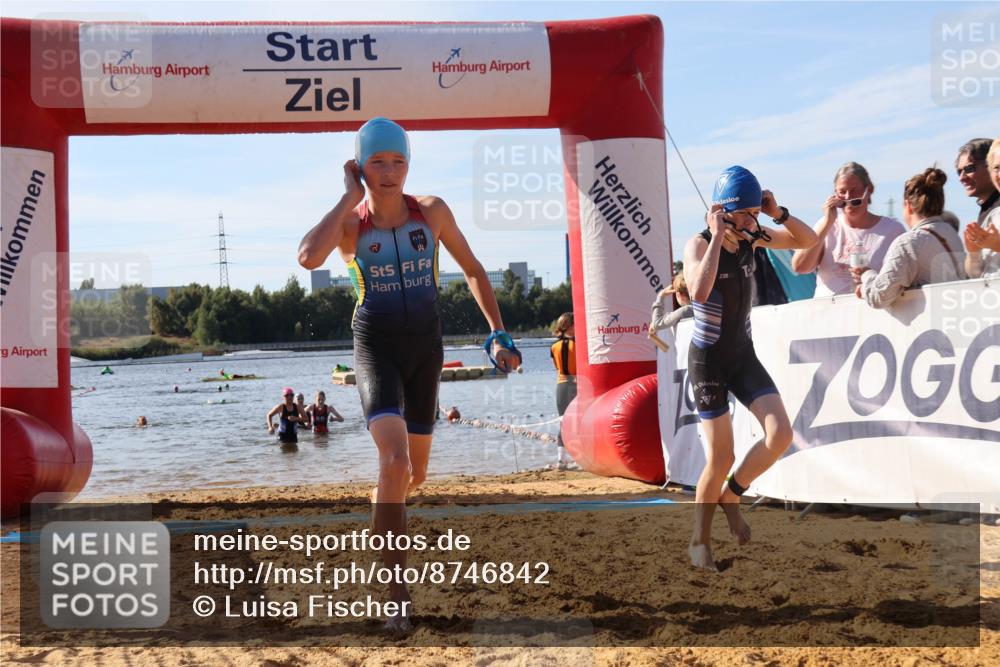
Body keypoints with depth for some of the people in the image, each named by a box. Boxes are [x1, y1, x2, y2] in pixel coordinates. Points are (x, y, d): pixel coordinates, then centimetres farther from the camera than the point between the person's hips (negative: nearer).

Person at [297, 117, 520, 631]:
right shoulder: (350, 223, -8)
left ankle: (378, 516, 51)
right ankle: (395, 590, -20)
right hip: (376, 349, -3)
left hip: (425, 348, 4)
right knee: (395, 459, -26)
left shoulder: (432, 212, -2)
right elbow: (308, 257, -30)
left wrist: (498, 333, 4)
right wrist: (350, 197, -20)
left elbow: (473, 270, 10)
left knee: (415, 473, 15)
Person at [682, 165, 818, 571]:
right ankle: (699, 541, 16)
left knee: (781, 434, -11)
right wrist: (718, 237, -33)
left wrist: (778, 214, -11)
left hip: (743, 355, 5)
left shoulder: (752, 238, -2)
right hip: (708, 360, -5)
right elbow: (698, 292, -38)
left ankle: (731, 496, 14)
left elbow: (808, 241, 6)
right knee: (721, 458, -5)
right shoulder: (699, 245, -18)